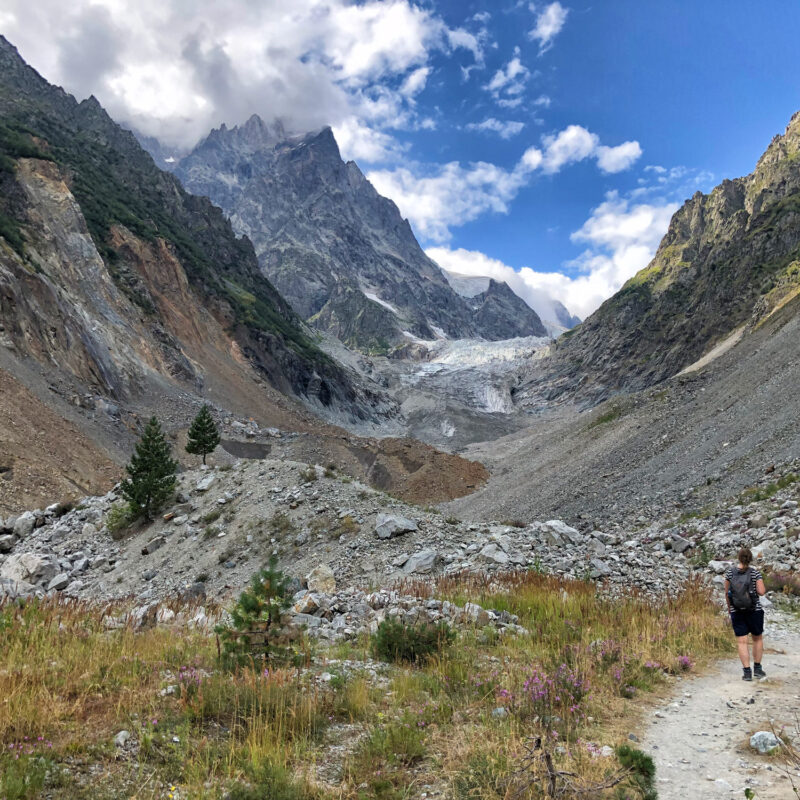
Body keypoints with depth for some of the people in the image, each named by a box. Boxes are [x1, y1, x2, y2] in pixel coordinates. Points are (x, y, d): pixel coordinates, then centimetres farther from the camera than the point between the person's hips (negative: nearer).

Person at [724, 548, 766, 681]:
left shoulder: (730, 571, -3)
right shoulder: (755, 572, -9)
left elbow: (727, 592, 2)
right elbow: (761, 592, -14)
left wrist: (729, 608, 16)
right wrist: (763, 587, 9)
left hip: (736, 611, 1)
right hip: (754, 610, -1)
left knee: (742, 642, 4)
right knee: (757, 638, 18)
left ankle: (747, 672, 1)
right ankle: (757, 669, 23)